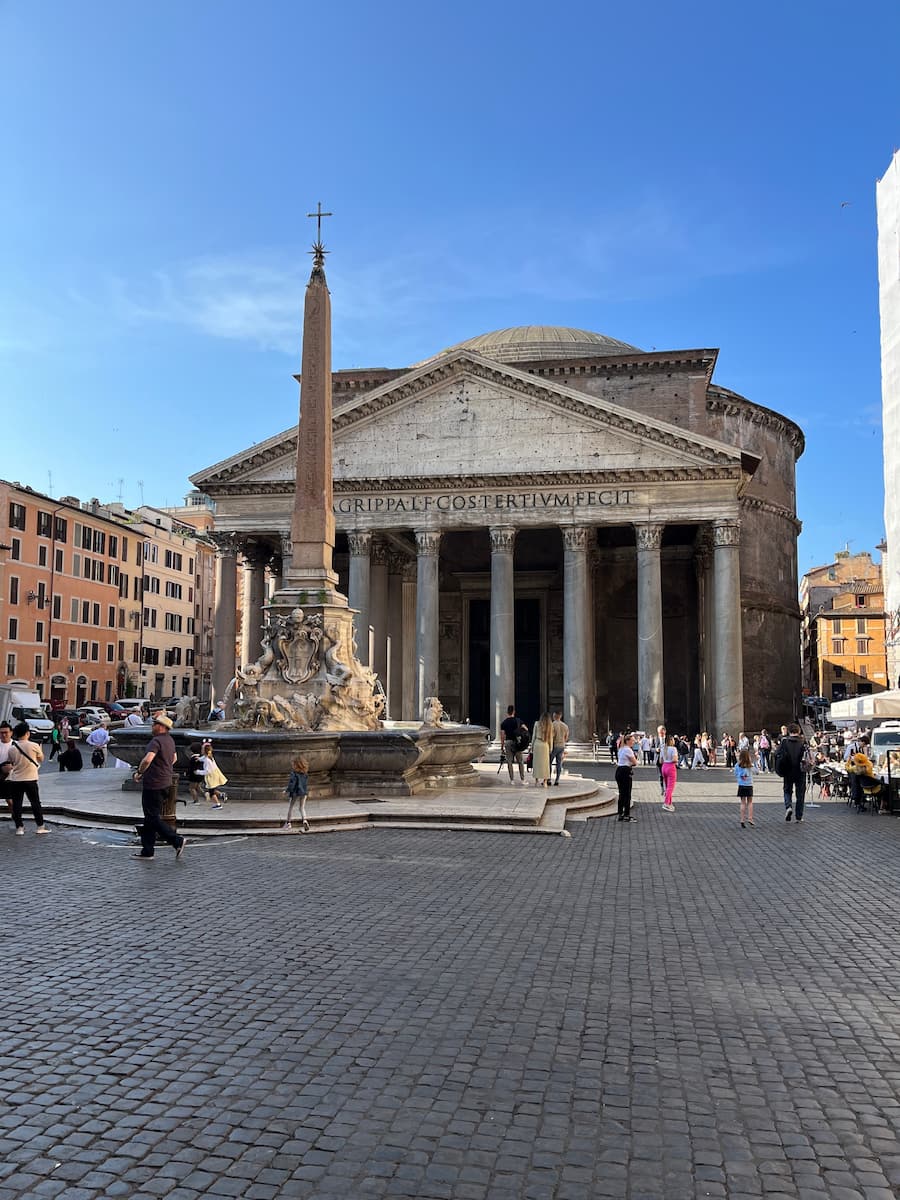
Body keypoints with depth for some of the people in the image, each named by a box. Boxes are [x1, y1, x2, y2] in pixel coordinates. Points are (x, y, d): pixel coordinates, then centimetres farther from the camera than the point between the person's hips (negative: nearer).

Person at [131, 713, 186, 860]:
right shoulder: (170, 740, 11)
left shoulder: (156, 741, -19)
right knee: (150, 817, 15)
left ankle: (177, 840, -9)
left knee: (153, 818, -3)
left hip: (153, 785, -10)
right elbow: (174, 758, 27)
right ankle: (147, 851, 19)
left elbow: (147, 759, -34)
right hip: (165, 783, 10)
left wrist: (139, 773, -18)